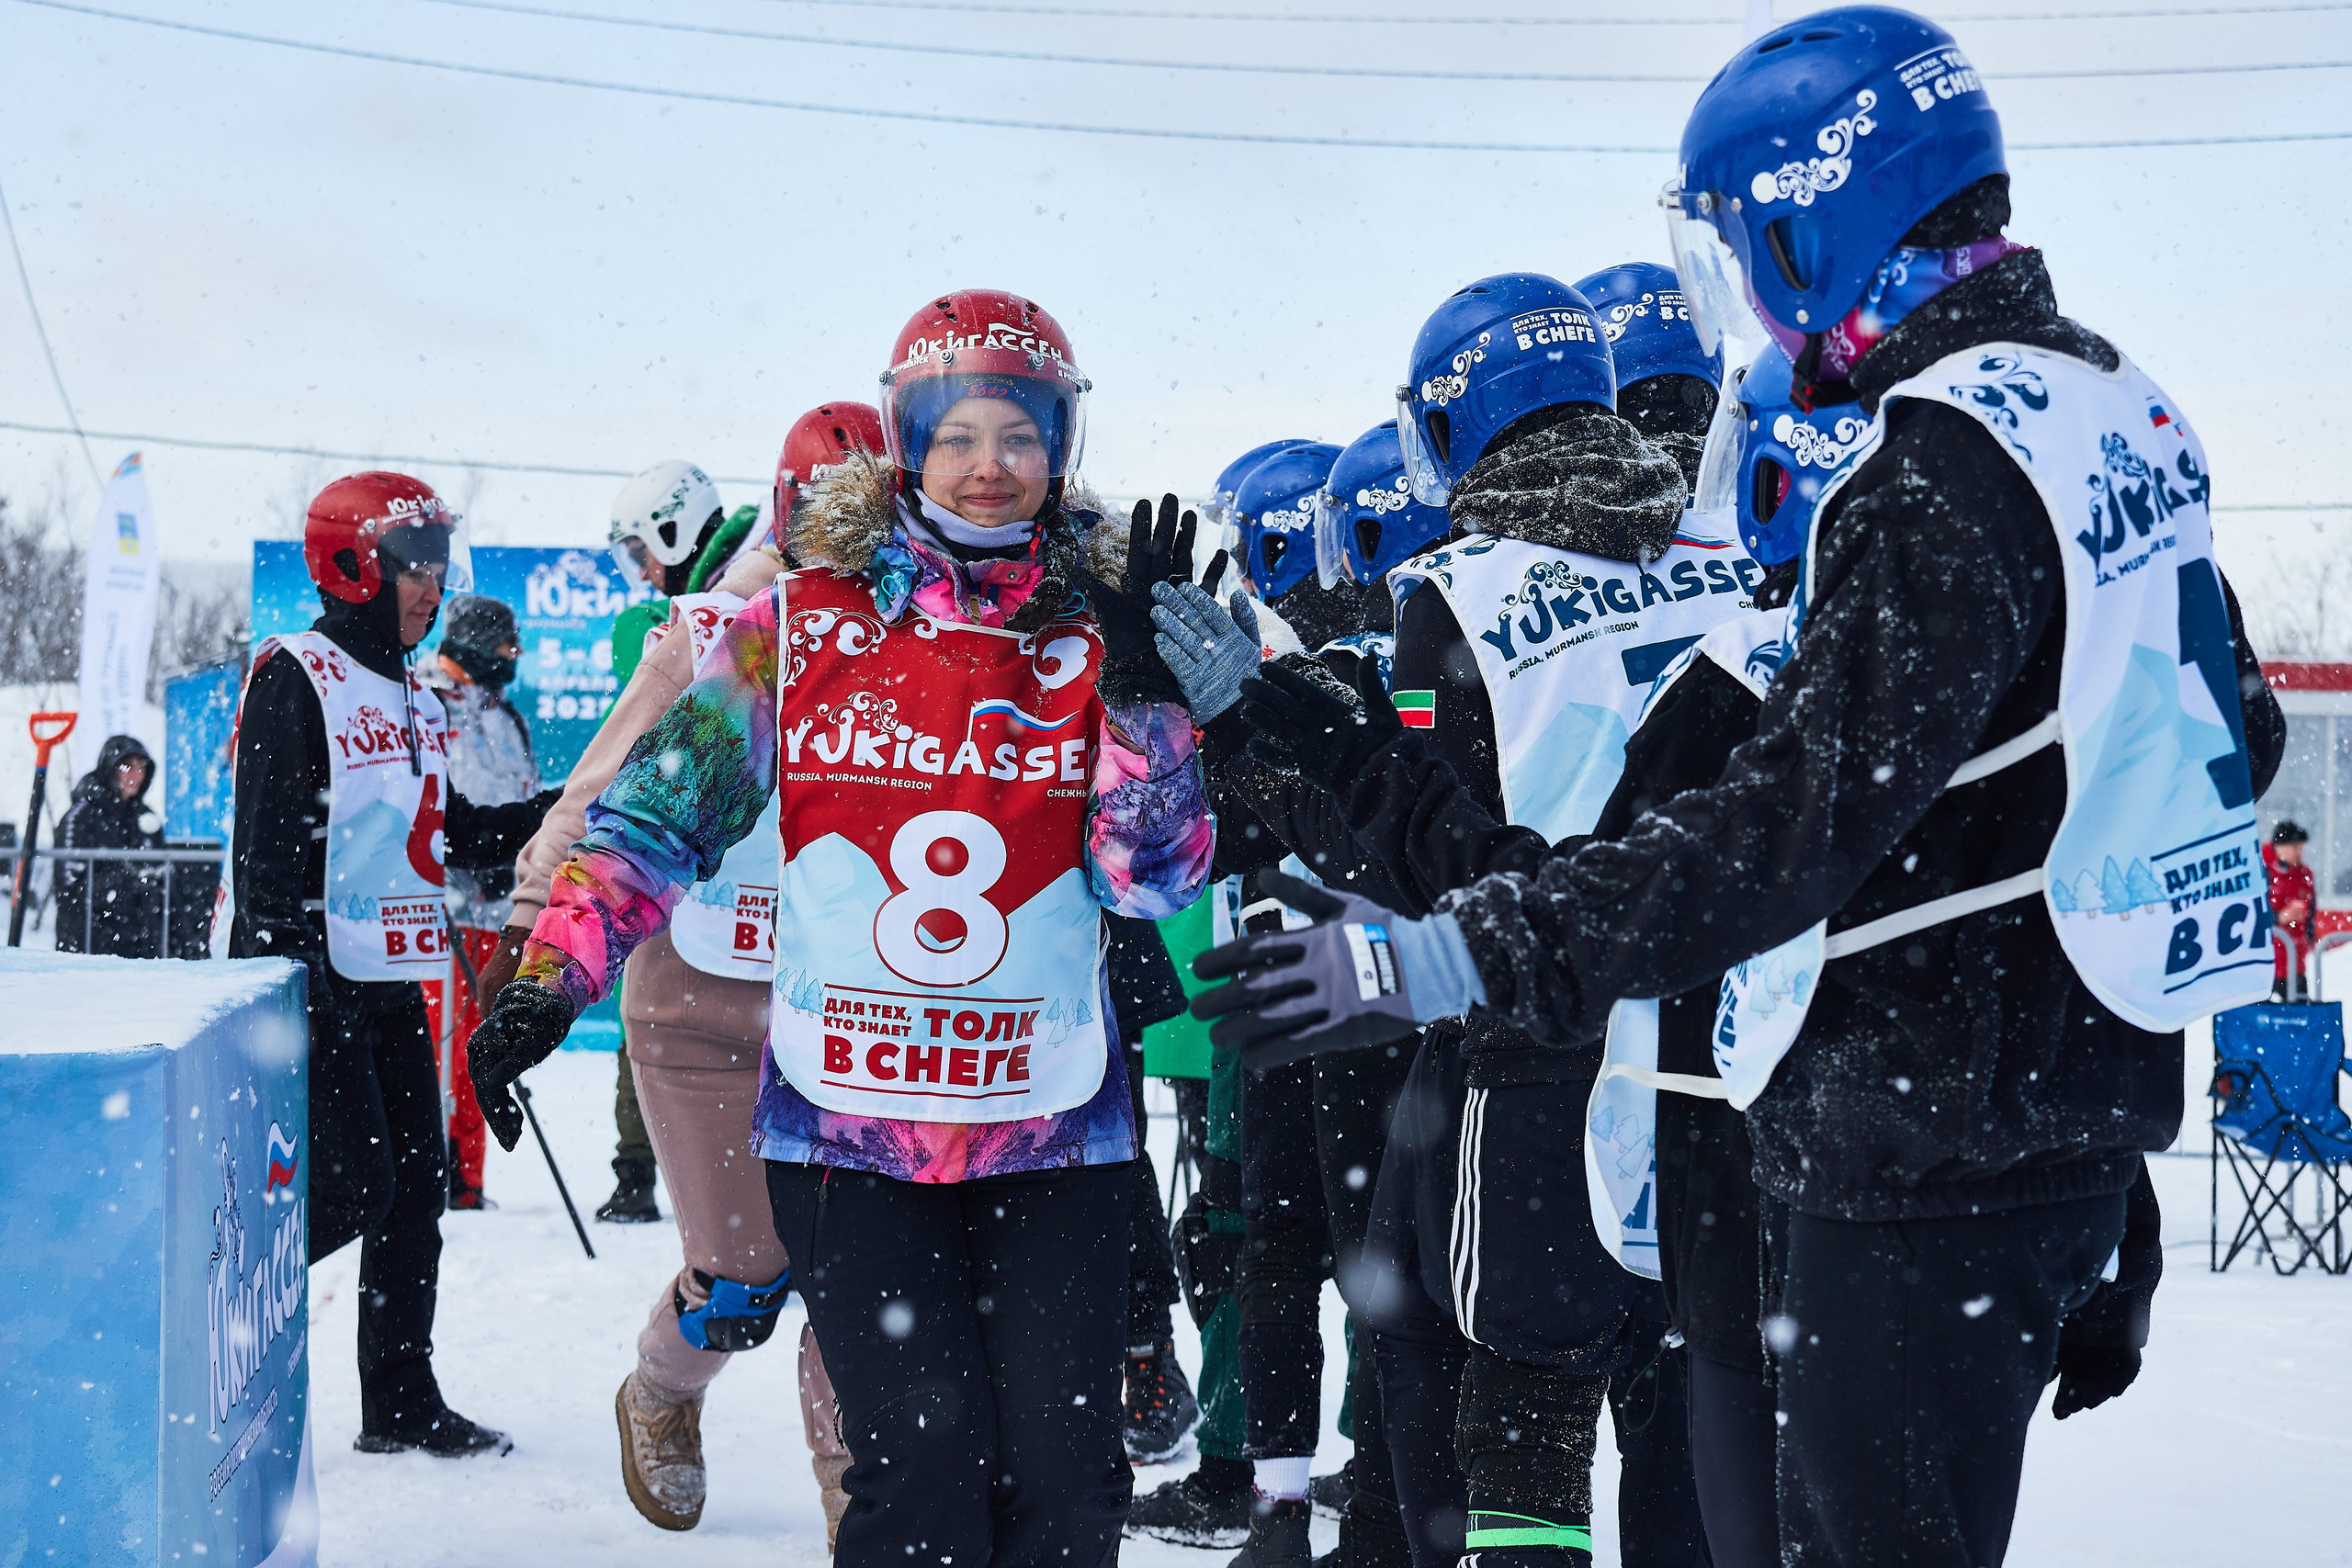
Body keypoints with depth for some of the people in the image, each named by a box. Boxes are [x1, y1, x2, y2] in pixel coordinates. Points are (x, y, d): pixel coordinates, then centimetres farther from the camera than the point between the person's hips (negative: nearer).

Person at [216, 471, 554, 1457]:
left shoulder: (416, 700, 17)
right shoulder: (294, 680, -11)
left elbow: (452, 835, 20)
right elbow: (268, 848, -16)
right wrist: (289, 980, -22)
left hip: (390, 984, 9)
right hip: (308, 981, -9)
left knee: (417, 1184, 8)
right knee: (354, 1186, -13)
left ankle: (401, 1402, 17)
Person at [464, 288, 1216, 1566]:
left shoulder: (1101, 636, 5)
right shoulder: (803, 626, 3)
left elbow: (1153, 878, -3)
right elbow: (656, 816, 4)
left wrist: (1141, 686, -15)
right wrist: (543, 984, -8)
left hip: (1055, 1135, 2)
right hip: (845, 1128, -1)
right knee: (924, 1456, -11)